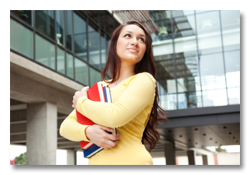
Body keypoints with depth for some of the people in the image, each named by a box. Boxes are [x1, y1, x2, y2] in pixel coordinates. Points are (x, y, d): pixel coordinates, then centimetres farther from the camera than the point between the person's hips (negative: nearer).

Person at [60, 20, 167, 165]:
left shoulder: (144, 80, -1)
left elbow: (116, 116, -17)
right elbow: (66, 126, 10)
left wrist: (81, 101, -1)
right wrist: (88, 131, -11)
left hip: (129, 159, -5)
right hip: (96, 160, 5)